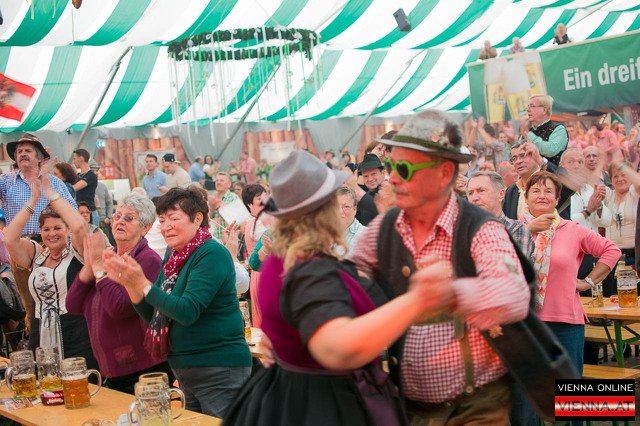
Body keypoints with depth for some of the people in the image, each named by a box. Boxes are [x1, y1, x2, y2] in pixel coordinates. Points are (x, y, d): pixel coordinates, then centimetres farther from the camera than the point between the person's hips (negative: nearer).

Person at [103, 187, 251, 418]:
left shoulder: (212, 254, -15)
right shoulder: (173, 255, 9)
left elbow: (187, 311, -24)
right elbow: (152, 315, 9)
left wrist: (143, 284, -25)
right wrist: (128, 282, -5)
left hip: (220, 371, -8)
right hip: (185, 370, 9)